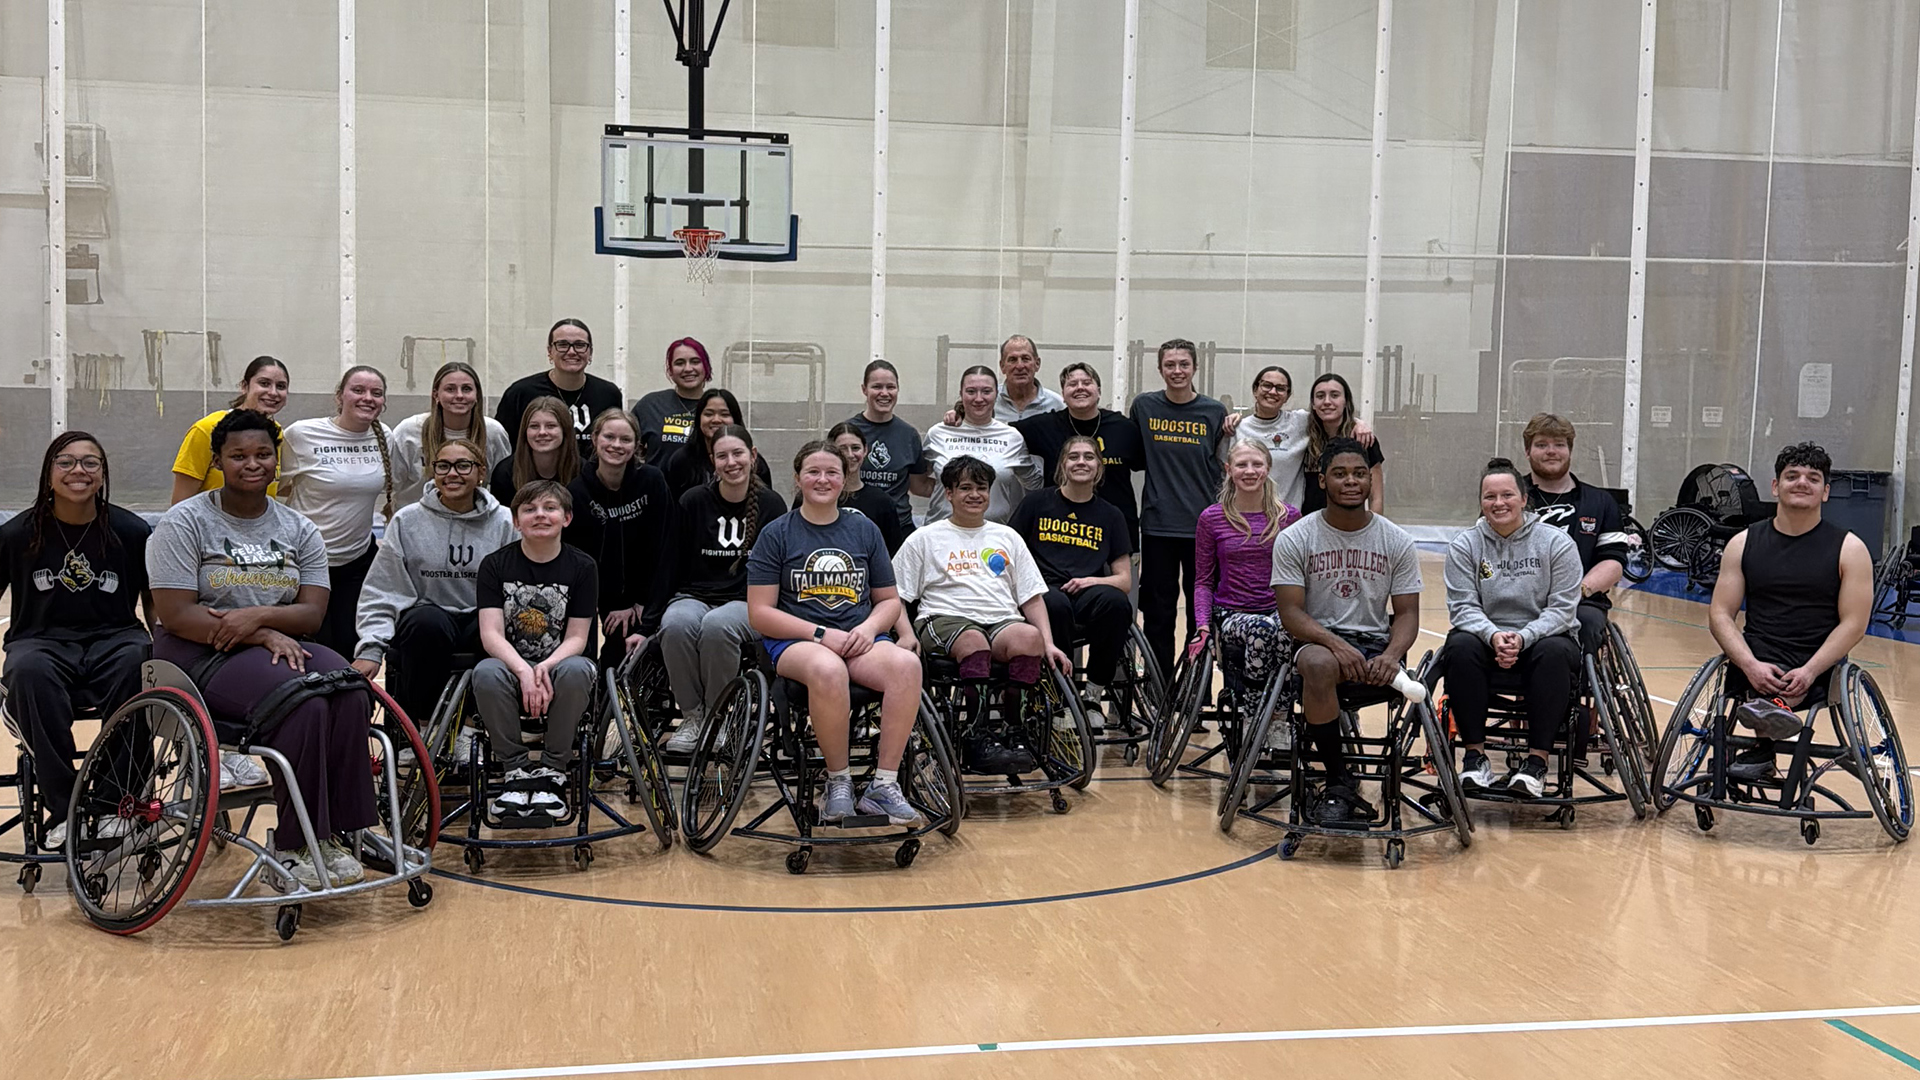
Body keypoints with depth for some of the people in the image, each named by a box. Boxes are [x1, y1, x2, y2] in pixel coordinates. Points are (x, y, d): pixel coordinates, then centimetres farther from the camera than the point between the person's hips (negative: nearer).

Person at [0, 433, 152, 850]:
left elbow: (156, 605, 13)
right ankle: (63, 808, -31)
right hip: (43, 640, 0)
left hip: (112, 638, 0)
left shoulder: (132, 531, 3)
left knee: (137, 664, -36)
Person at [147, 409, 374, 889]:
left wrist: (259, 616, -19)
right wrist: (265, 636, -19)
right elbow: (176, 615, -11)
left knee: (351, 695, -27)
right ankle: (295, 845, -25)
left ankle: (335, 834, -23)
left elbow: (312, 613, 3)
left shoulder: (299, 529, 13)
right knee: (302, 703, -33)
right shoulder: (185, 522, -1)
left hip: (280, 645, 5)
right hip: (201, 654, -5)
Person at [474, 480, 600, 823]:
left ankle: (552, 771, -19)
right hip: (512, 666, 0)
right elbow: (491, 633, -11)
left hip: (559, 665, 0)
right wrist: (524, 672, -30)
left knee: (576, 670, -36)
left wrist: (546, 667, -28)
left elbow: (576, 638, -6)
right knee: (486, 673, -34)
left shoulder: (581, 567, -1)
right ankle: (517, 770, -18)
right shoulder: (495, 565, 0)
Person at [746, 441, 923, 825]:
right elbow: (760, 613, -1)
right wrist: (822, 634, -13)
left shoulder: (865, 530, 16)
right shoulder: (776, 534, 6)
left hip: (859, 639, 3)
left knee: (906, 664, -32)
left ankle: (884, 786, -26)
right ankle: (839, 782, -21)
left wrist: (868, 628, -6)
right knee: (828, 669, -40)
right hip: (795, 642, -3)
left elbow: (889, 600, 18)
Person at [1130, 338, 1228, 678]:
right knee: (1158, 611, 4)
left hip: (1203, 525, 0)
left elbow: (1223, 470, 7)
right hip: (1157, 525, 0)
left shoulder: (1215, 412, 2)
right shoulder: (1144, 407, 3)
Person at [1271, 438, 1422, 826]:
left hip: (1375, 641, 2)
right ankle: (1339, 781, -24)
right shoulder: (1294, 539, -1)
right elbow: (1291, 612, -6)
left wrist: (1391, 654, -19)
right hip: (1317, 638, -2)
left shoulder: (1397, 542, 6)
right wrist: (1335, 643, -25)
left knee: (1390, 674, -33)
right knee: (1319, 664, -39)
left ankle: (1338, 790, -13)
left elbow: (1407, 613, 3)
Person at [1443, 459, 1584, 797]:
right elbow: (1462, 606, -4)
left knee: (1555, 652, -35)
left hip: (1543, 636, -1)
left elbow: (1561, 609, -6)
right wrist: (1493, 635, -24)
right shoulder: (1464, 545, 4)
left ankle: (1537, 760, -30)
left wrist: (1522, 638, -23)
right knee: (1460, 647, -32)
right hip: (1487, 636, 1)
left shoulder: (1557, 543, -1)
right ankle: (1475, 754, -24)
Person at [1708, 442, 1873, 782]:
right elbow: (1720, 614, 3)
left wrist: (1809, 671, -19)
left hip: (1818, 668, 0)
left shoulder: (1849, 549, 5)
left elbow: (1853, 624, -2)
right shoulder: (1744, 544, 10)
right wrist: (1751, 665, -17)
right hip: (1758, 662, 1)